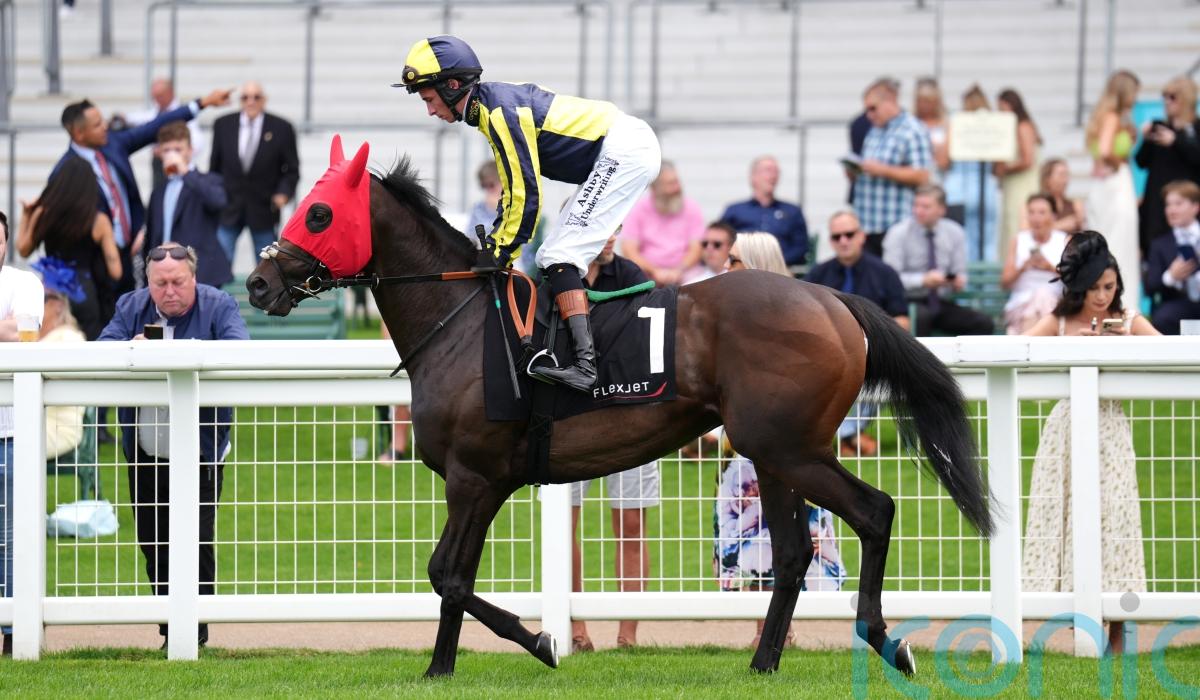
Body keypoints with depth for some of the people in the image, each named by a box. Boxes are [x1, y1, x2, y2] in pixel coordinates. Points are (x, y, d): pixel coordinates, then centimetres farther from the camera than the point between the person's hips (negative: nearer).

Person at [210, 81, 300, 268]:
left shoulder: (282, 128, -4)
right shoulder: (223, 125, 1)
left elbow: (292, 170, 1)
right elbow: (215, 166, 9)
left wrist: (284, 193, -16)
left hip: (263, 210, -1)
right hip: (227, 209, 1)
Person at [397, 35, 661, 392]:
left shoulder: (500, 112, -19)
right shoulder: (494, 103, 12)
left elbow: (526, 193, -20)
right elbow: (514, 188, 19)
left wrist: (501, 252, -12)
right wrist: (495, 245, 15)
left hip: (624, 150, -11)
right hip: (620, 152, 11)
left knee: (560, 256, -16)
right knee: (552, 259, 13)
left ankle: (584, 363, -27)